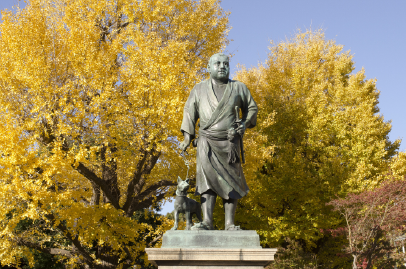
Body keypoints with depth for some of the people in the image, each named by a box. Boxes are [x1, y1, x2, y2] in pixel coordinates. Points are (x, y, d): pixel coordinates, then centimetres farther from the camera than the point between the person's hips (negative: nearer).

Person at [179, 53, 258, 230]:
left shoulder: (238, 88, 10)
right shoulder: (199, 89, 12)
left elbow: (252, 108, 19)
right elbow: (189, 111, 14)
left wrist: (245, 123, 0)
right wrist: (187, 135, 5)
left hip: (230, 143, 0)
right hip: (207, 142, 0)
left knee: (230, 182, -4)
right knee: (207, 179, -12)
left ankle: (230, 224, -3)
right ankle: (207, 221, -16)